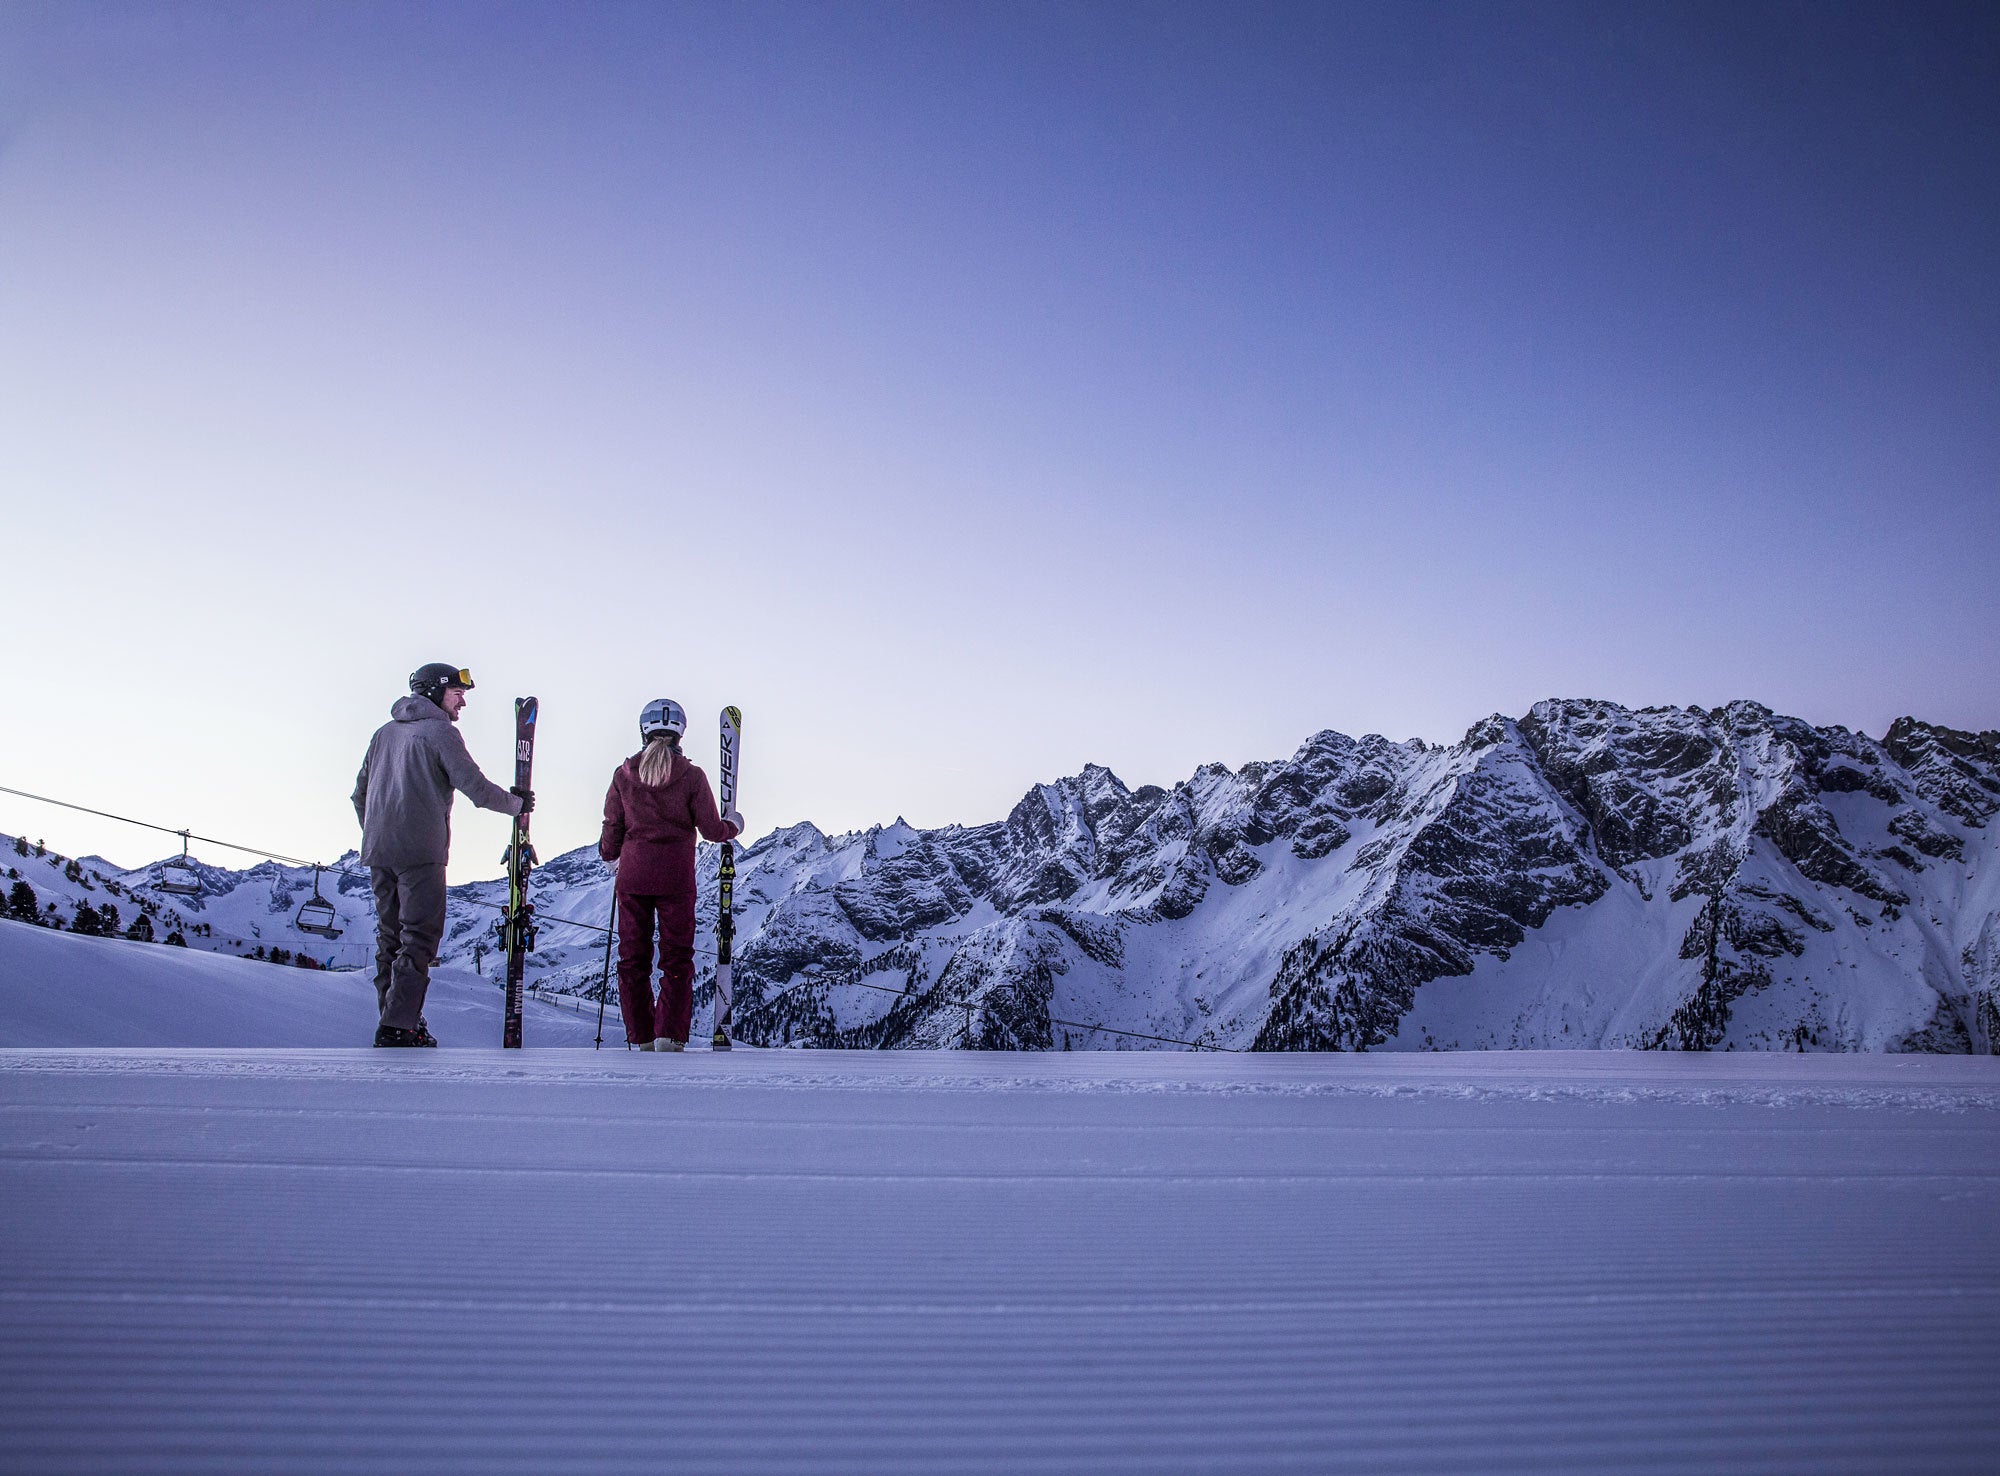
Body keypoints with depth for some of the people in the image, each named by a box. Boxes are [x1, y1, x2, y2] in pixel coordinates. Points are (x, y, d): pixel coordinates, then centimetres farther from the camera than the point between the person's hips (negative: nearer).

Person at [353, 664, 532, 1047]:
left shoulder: (384, 732, 18)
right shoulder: (440, 732, -5)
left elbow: (360, 793, 22)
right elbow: (476, 788, -10)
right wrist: (516, 803, 5)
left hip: (378, 852, 8)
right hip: (420, 853, -7)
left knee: (390, 935, 13)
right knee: (419, 936, -6)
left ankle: (392, 1018, 14)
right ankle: (398, 1028, -11)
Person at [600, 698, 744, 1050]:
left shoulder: (624, 775, -1)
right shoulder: (691, 776, -6)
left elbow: (613, 827, 5)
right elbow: (711, 828, -3)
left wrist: (610, 858, 26)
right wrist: (733, 826, 19)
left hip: (632, 875, 2)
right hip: (676, 877, -2)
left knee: (633, 957, 11)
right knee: (677, 957, 8)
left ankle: (641, 1038, 14)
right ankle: (670, 1035, -2)